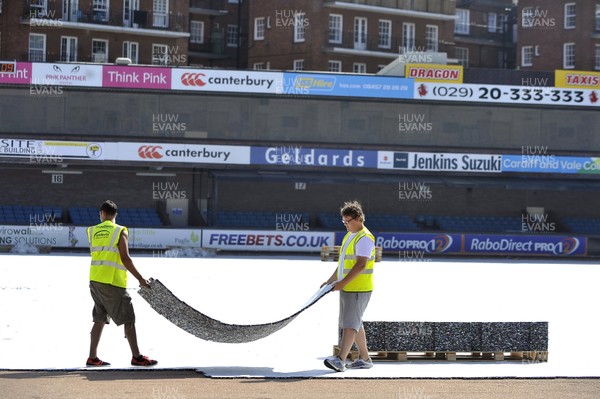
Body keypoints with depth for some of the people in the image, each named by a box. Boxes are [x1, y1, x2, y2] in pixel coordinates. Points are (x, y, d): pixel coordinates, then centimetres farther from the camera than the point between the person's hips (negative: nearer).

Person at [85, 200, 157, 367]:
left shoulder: (92, 231, 9)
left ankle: (92, 357, 12)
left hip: (95, 280, 6)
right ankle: (137, 357, 0)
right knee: (128, 319, 0)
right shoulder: (120, 231, -5)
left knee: (100, 319, 13)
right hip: (113, 282, -6)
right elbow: (125, 258, -12)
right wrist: (140, 278, -7)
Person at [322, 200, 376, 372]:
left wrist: (343, 282, -25)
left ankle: (340, 360, -21)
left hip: (358, 289, -10)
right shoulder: (349, 235, 17)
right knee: (355, 324, 15)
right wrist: (331, 280, 19)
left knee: (350, 324, -14)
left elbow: (361, 264, -23)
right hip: (346, 288, 10)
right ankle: (364, 358, 24)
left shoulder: (364, 238, -14)